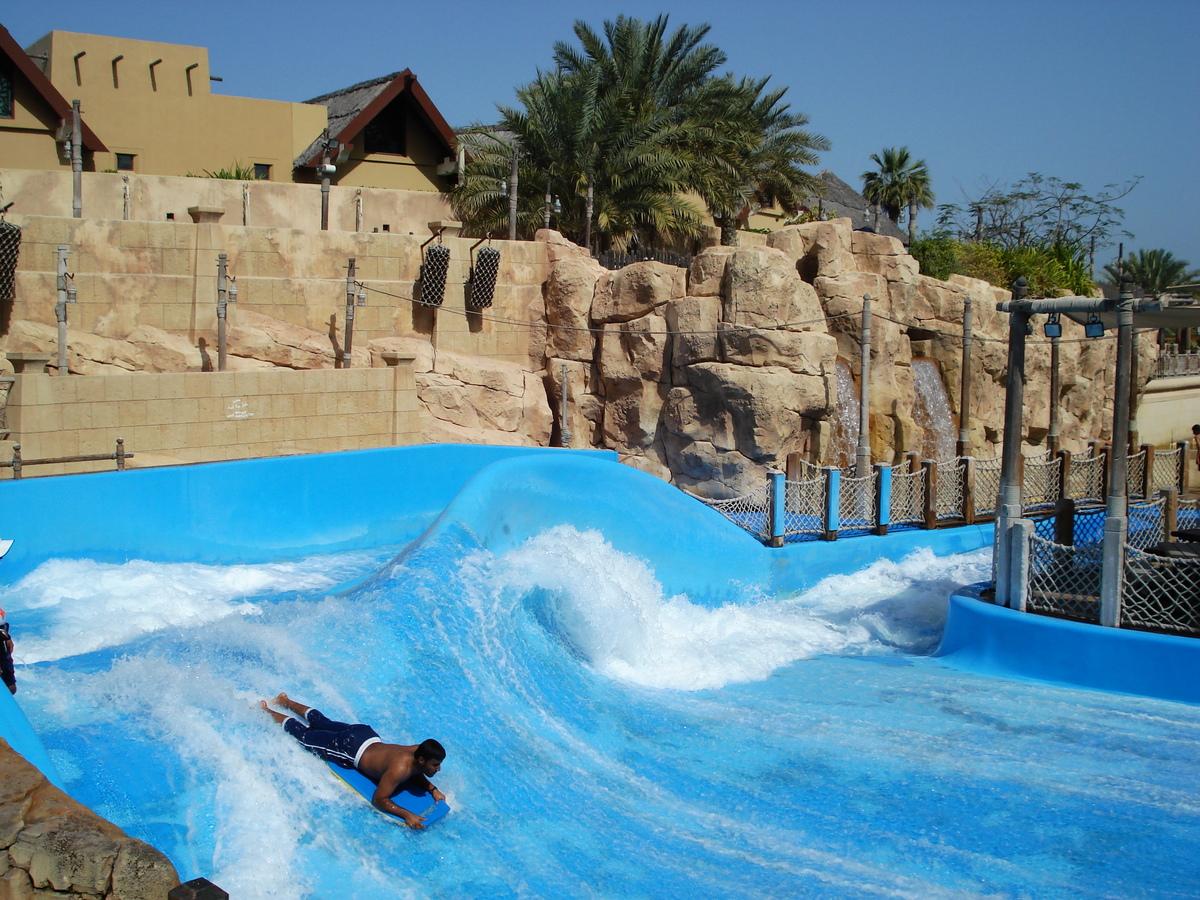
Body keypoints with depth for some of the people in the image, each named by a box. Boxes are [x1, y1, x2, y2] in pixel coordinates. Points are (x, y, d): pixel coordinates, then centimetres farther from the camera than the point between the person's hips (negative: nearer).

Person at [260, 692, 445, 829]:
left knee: (322, 722, 29)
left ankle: (286, 701, 50)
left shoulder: (420, 750, -18)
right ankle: (266, 711, 35)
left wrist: (432, 789, -10)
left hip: (367, 734, 6)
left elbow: (414, 773, 4)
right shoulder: (399, 768, -39)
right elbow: (379, 799, -34)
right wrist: (406, 815, -41)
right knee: (304, 734, 16)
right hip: (350, 748, -6)